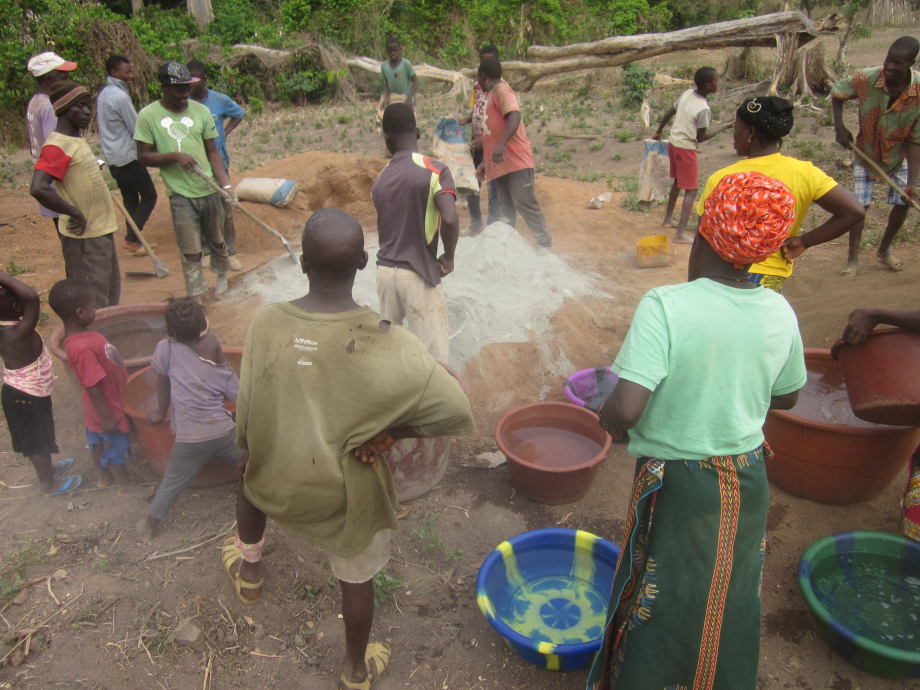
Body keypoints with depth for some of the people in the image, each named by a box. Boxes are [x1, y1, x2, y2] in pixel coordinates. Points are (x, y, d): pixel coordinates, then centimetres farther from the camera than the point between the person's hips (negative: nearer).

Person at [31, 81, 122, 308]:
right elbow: (38, 189, -29)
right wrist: (76, 213, -22)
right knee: (94, 306, -3)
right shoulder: (56, 145, -17)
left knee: (111, 295, 20)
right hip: (84, 237, -10)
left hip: (102, 230, 10)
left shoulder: (77, 139, 13)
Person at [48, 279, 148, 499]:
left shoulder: (81, 334, -5)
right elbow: (92, 386, -30)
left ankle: (104, 477, 48)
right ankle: (125, 485, 32)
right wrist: (107, 417, -22)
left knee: (99, 443, 27)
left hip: (104, 405, 9)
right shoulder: (81, 348, -36)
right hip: (107, 407, -9)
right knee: (116, 447, 12)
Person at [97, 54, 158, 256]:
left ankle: (134, 240, 19)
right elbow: (136, 130, -14)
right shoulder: (120, 96, -17)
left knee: (130, 199, 14)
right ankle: (131, 239, -4)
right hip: (128, 157, -9)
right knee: (149, 196, -2)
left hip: (113, 157, 9)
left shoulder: (103, 94, 13)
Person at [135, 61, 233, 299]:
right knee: (190, 251, 0)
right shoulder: (148, 116, -4)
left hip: (210, 190, 3)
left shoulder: (201, 111, 3)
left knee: (217, 240, 17)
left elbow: (213, 153, 5)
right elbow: (143, 157, -4)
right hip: (180, 194, -3)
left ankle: (221, 274, 43)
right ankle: (195, 294, 13)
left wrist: (226, 184, -6)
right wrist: (174, 156, -20)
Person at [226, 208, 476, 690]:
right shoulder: (386, 343, -27)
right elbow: (455, 413, -26)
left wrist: (265, 449, 13)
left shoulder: (266, 324, -18)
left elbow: (246, 415, -7)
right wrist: (388, 433, -14)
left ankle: (248, 569, 62)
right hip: (347, 493, -2)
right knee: (357, 577, 23)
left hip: (277, 482, 3)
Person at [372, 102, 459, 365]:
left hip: (385, 271, 6)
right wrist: (448, 258, -10)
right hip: (419, 275, -6)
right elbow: (449, 220, -24)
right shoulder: (434, 170, -12)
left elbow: (386, 229, 12)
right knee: (433, 353, 5)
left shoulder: (380, 179, 6)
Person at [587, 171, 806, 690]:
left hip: (678, 483, -5)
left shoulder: (665, 307, -26)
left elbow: (626, 410, -33)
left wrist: (604, 416, -11)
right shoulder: (781, 312, -9)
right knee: (733, 598, 27)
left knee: (660, 606, 16)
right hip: (749, 478, 5)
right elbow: (786, 398, 7)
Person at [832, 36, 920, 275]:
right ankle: (853, 259, 2)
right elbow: (837, 93, -4)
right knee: (859, 204, -7)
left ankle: (884, 250, 25)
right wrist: (840, 127, -15)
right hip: (866, 150, -1)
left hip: (899, 155, 1)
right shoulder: (866, 79, -27)